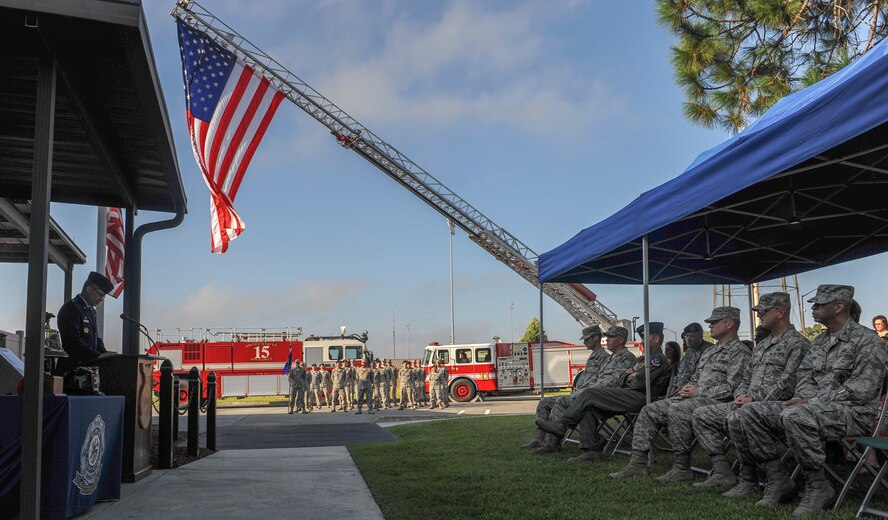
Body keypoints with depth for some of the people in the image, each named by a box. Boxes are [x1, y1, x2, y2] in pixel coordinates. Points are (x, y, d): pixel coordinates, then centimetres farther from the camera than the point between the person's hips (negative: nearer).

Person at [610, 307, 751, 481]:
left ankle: (682, 468, -26)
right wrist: (687, 388, 6)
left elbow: (732, 388, -16)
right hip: (694, 398, 9)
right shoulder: (710, 351, 25)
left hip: (716, 402, -9)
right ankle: (638, 462, -7)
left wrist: (698, 392, -13)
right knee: (649, 411, -4)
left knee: (677, 410, -35)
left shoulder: (739, 352, -4)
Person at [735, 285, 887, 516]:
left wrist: (812, 402, -21)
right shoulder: (819, 342, 17)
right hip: (814, 408, 8)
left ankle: (818, 488, -20)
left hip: (852, 412, -8)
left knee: (794, 416, -38)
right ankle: (778, 481, -3)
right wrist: (802, 398, -7)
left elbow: (860, 390, -18)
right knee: (750, 412, -7)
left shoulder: (867, 340, -8)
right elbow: (805, 378, 17)